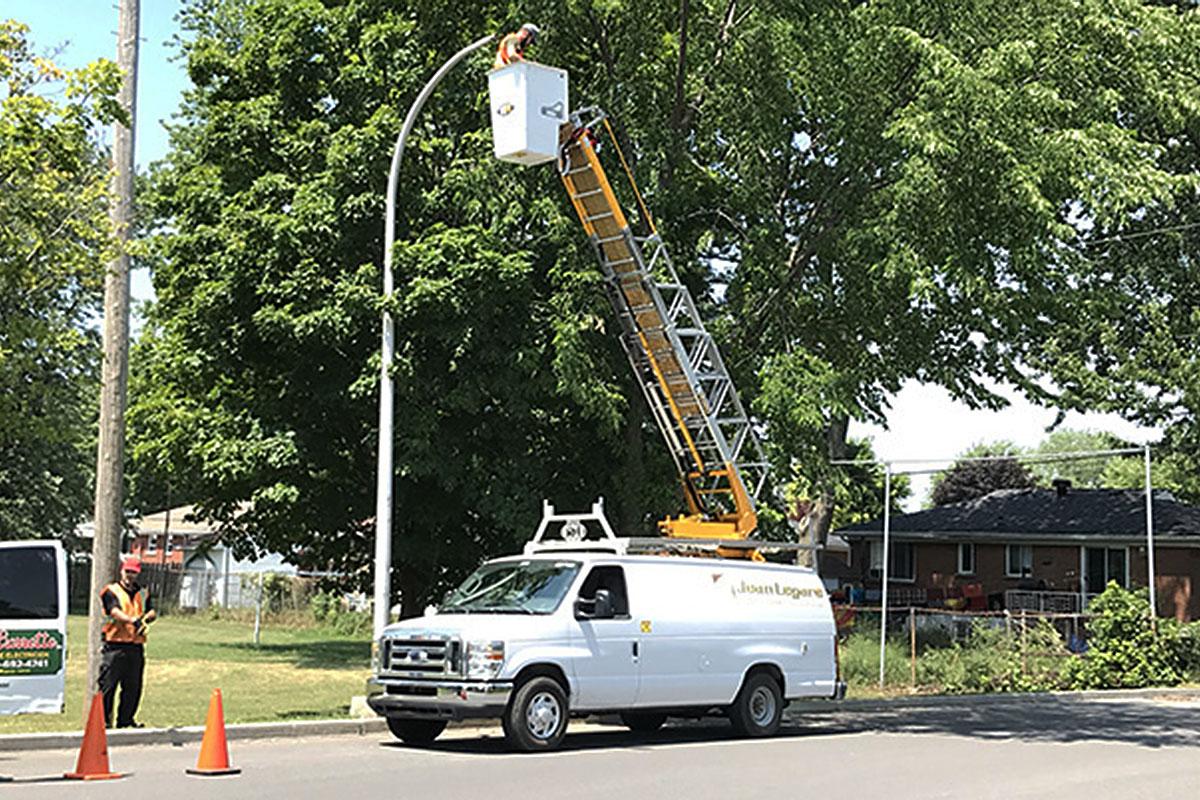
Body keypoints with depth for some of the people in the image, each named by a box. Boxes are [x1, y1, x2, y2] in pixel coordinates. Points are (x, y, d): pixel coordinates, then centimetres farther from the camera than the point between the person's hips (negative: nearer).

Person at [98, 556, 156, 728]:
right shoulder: (111, 591, 1)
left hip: (136, 648, 5)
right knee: (107, 685, -5)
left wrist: (149, 616, -20)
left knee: (133, 688, 8)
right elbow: (115, 612, -16)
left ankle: (125, 720, 18)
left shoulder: (143, 594, 17)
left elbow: (151, 612, 5)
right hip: (114, 647, -5)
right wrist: (132, 620, -33)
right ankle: (103, 720, 0)